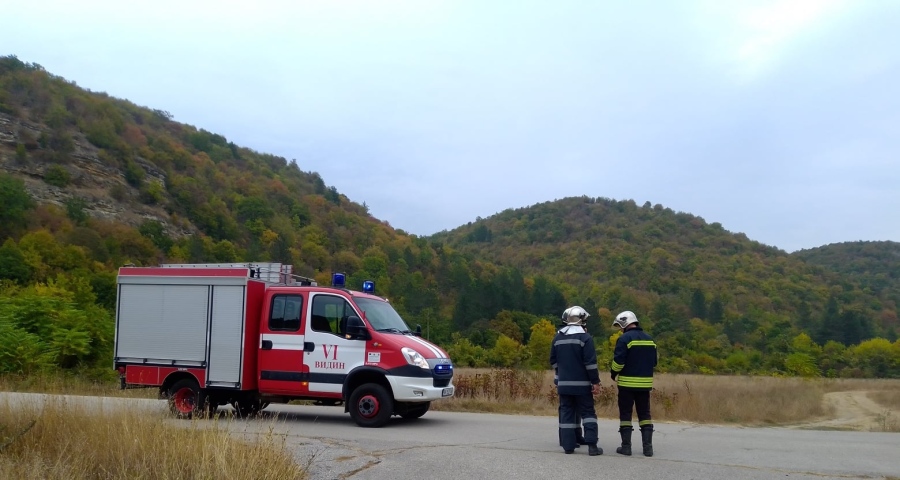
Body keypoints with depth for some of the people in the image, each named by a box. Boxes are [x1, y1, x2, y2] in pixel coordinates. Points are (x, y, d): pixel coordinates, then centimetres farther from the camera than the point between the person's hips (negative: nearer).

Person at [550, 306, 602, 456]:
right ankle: (592, 445, -3)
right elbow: (590, 362, -14)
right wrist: (595, 382, -9)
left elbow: (553, 361, 14)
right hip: (581, 384, -4)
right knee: (588, 413, 4)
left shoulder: (558, 337, 7)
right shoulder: (585, 337, -10)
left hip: (563, 383, 4)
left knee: (566, 413, 8)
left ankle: (568, 446, 6)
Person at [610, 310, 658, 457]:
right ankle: (648, 446, 8)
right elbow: (654, 362, 13)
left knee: (625, 414, 4)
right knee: (645, 414, 11)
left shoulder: (625, 338, -11)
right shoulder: (650, 339, 10)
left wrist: (613, 374, 2)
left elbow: (618, 361, -15)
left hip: (627, 383, -5)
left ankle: (626, 446, 4)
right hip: (645, 383, 5)